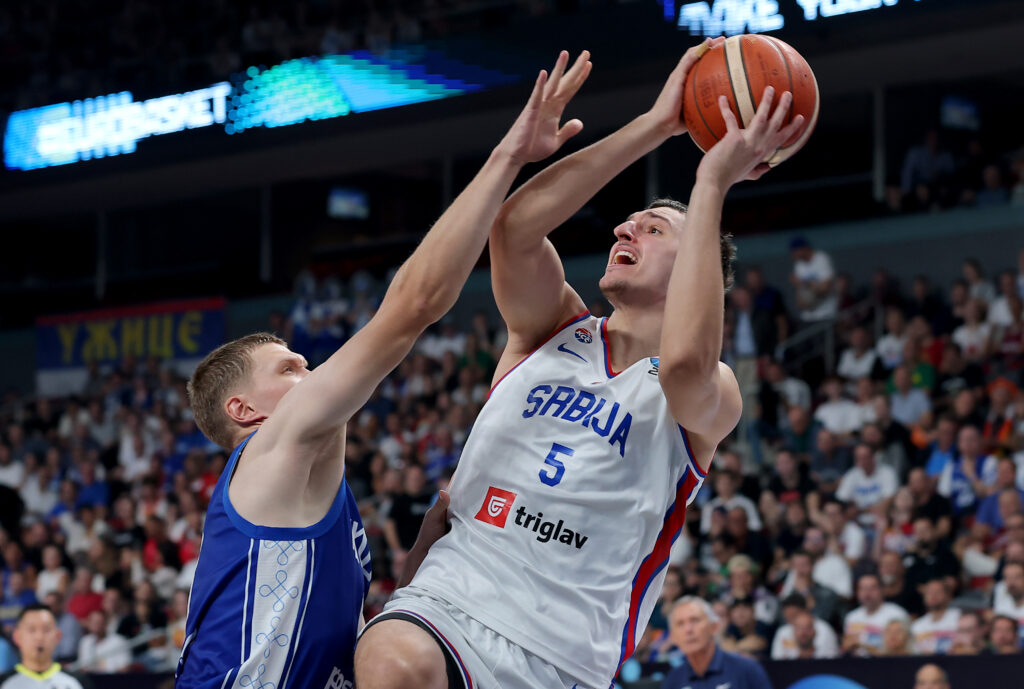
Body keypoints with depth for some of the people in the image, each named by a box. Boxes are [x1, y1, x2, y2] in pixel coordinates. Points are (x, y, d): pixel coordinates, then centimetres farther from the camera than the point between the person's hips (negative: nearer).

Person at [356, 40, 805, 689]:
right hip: (453, 589, 1)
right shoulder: (554, 329, 15)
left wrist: (711, 184, -16)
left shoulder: (713, 397, 6)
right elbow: (514, 225, -6)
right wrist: (655, 125, -6)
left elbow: (685, 366, -21)